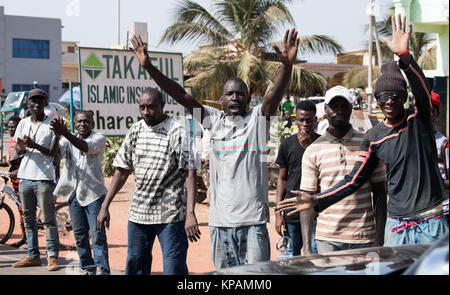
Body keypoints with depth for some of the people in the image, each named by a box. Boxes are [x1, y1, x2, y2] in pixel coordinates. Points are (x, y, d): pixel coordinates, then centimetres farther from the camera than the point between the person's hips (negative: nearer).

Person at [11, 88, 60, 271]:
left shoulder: (51, 124, -1)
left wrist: (35, 145, -23)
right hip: (25, 177, 5)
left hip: (44, 177, -5)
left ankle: (52, 256, 1)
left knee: (48, 219, -4)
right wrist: (22, 147, -13)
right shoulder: (23, 123, 13)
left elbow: (53, 152, -7)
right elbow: (18, 150, 11)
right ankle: (33, 256, 16)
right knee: (28, 219, 9)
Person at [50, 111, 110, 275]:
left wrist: (65, 133, -37)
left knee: (98, 235, -7)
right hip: (74, 194, 5)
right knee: (80, 235, 10)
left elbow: (87, 147, -25)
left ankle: (103, 270, -5)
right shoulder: (69, 139, 11)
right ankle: (88, 269, 19)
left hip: (93, 194, -5)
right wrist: (58, 134, -27)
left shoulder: (99, 138, -3)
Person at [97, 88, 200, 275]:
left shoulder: (177, 132, -9)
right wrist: (105, 206, 8)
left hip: (171, 214, -5)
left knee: (174, 268, -5)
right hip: (138, 212, 6)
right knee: (135, 266, 13)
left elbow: (189, 174, -15)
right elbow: (122, 171, 13)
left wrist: (190, 213, -25)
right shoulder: (135, 131, 8)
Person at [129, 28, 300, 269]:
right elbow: (181, 96, 4)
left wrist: (287, 64, -32)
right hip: (220, 220, 3)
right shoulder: (213, 120, 9)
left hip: (252, 220, -3)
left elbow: (276, 93, -14)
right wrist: (149, 67, -3)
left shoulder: (258, 119, 2)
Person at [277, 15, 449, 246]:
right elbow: (355, 180, 6)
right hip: (397, 225, 2)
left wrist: (404, 56, -42)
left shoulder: (418, 118, -3)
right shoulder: (373, 137, 5)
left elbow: (422, 89, -24)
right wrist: (317, 201, -2)